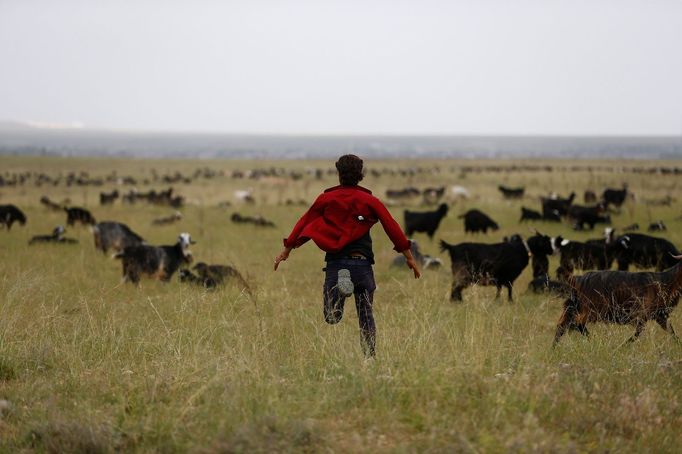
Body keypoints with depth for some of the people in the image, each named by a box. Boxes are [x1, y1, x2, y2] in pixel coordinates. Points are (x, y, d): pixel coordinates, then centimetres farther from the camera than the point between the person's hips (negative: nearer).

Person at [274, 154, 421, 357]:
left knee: (331, 318, 0)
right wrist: (409, 257, 11)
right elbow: (392, 228, 4)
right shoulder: (370, 201, 5)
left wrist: (286, 250, 19)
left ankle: (339, 289, -31)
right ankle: (370, 357, 0)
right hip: (362, 262, 0)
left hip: (335, 262, 0)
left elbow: (304, 223, 9)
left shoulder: (326, 199, 7)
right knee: (366, 316, 11)